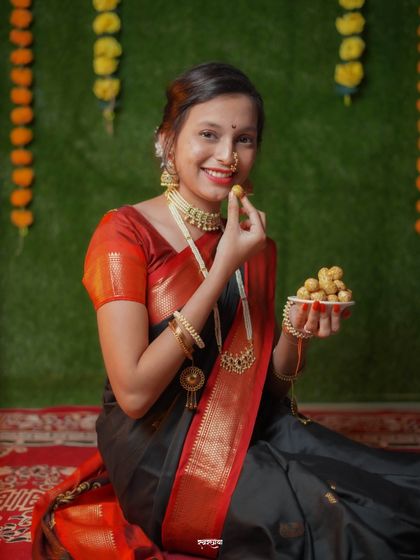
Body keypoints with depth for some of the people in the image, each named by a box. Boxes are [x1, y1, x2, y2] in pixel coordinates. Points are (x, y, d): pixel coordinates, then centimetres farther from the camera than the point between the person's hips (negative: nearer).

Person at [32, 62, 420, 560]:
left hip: (252, 436, 6)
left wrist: (297, 332, -9)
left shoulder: (256, 244, 9)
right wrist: (224, 269, -19)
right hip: (159, 453, -6)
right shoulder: (125, 233, -10)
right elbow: (134, 393, -19)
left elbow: (270, 384, 14)